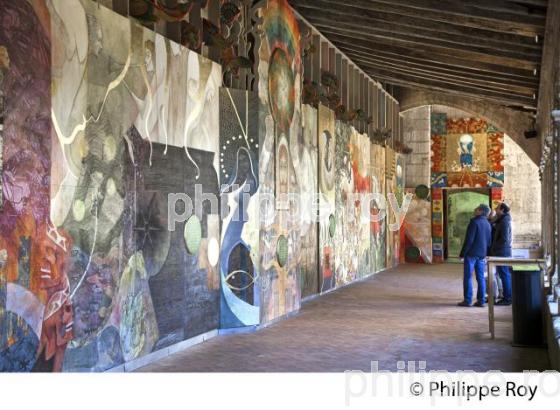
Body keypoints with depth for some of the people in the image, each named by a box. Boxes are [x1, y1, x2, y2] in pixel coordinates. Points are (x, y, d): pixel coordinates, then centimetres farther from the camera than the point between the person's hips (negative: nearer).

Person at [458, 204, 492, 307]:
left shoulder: (474, 222, -13)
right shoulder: (488, 224, 11)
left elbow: (469, 240, -17)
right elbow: (489, 241, 14)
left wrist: (462, 253, -11)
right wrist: (486, 254, 20)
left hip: (471, 253, -7)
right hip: (482, 255, 7)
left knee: (467, 277, -1)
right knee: (480, 278, 8)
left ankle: (467, 300, -1)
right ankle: (481, 301, 7)